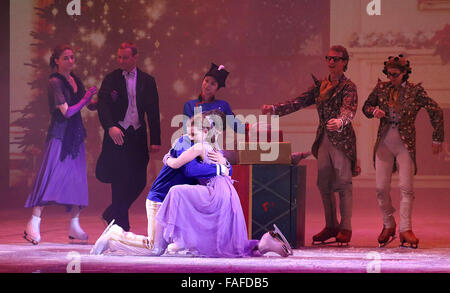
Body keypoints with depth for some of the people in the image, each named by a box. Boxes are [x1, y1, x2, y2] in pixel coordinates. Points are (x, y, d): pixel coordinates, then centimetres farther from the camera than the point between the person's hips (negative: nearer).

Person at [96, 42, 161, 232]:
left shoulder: (147, 81, 8)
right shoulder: (111, 79, 1)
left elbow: (153, 112, 7)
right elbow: (102, 106, -8)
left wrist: (155, 140, 2)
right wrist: (110, 127, -26)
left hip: (137, 136, 3)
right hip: (117, 135, -3)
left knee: (139, 182, 1)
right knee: (121, 181, -5)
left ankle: (112, 214, 21)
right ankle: (122, 226, 3)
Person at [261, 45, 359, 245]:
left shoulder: (348, 86, -5)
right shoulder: (320, 85, 14)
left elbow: (349, 109, -22)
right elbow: (298, 102, 10)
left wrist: (340, 121, -43)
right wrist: (274, 109, -2)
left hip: (341, 139, -6)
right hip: (323, 139, 6)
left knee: (343, 183, -5)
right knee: (324, 184, 7)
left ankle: (345, 228, 0)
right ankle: (331, 226, 15)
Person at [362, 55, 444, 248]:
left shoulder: (415, 91, -4)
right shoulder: (381, 88, 5)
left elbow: (436, 112, 0)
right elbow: (366, 107, 18)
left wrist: (437, 139, 3)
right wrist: (374, 111, -6)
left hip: (405, 145, -3)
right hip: (384, 143, 3)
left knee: (406, 187, -10)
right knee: (381, 188, -1)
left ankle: (405, 229, -6)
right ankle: (388, 226, 15)